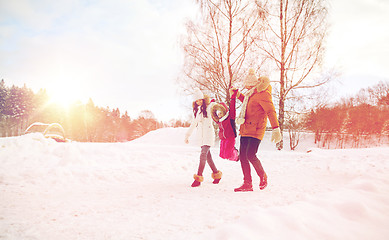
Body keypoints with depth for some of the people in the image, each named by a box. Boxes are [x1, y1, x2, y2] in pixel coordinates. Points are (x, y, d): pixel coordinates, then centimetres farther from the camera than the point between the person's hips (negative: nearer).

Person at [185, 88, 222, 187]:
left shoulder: (209, 107, 0)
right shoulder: (196, 110, 17)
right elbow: (193, 124, 25)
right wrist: (187, 135, 28)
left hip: (208, 134, -6)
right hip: (201, 135, 6)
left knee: (203, 155, -17)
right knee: (207, 156, 8)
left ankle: (199, 177, -18)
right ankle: (216, 174, 23)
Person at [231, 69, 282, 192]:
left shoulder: (263, 94, -11)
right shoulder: (251, 94, 17)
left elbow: (271, 111, -20)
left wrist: (276, 129, -30)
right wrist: (238, 94, 35)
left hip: (255, 131, -9)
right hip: (245, 130, 9)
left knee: (250, 155, -15)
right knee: (242, 156, 4)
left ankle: (263, 176, 13)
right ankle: (247, 184, 12)